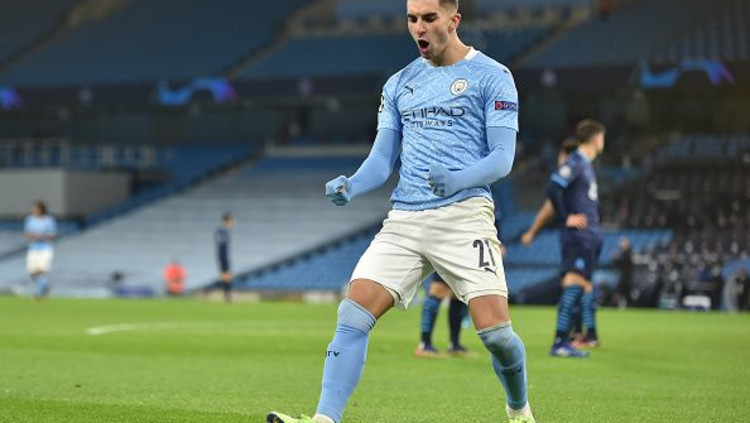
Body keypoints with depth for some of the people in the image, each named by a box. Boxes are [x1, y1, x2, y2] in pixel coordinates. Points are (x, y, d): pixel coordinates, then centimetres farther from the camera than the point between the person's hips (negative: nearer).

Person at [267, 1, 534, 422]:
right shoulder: (399, 84, 17)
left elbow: (502, 159, -5)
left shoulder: (492, 76, 2)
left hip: (463, 216, -5)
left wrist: (459, 179, -24)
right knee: (353, 314, -12)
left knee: (494, 330, -14)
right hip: (404, 219, 5)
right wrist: (351, 186, -6)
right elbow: (382, 160, 15)